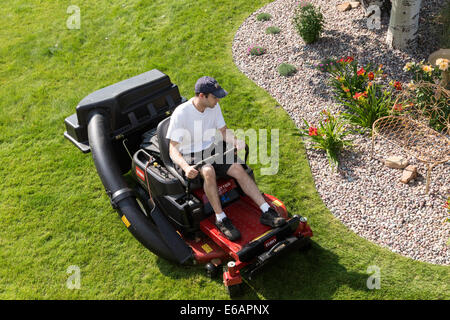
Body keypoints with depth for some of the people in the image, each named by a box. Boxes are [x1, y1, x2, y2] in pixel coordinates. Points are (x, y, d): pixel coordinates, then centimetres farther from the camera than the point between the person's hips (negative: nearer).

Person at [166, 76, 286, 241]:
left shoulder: (214, 107, -3)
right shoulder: (181, 114, -22)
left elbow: (223, 131, 10)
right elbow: (173, 149, -21)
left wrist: (236, 141, -14)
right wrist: (186, 167, -40)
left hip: (209, 150, 6)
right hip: (188, 157, -6)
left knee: (238, 168, -15)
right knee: (208, 171, -36)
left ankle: (266, 212, -13)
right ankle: (221, 219, -26)